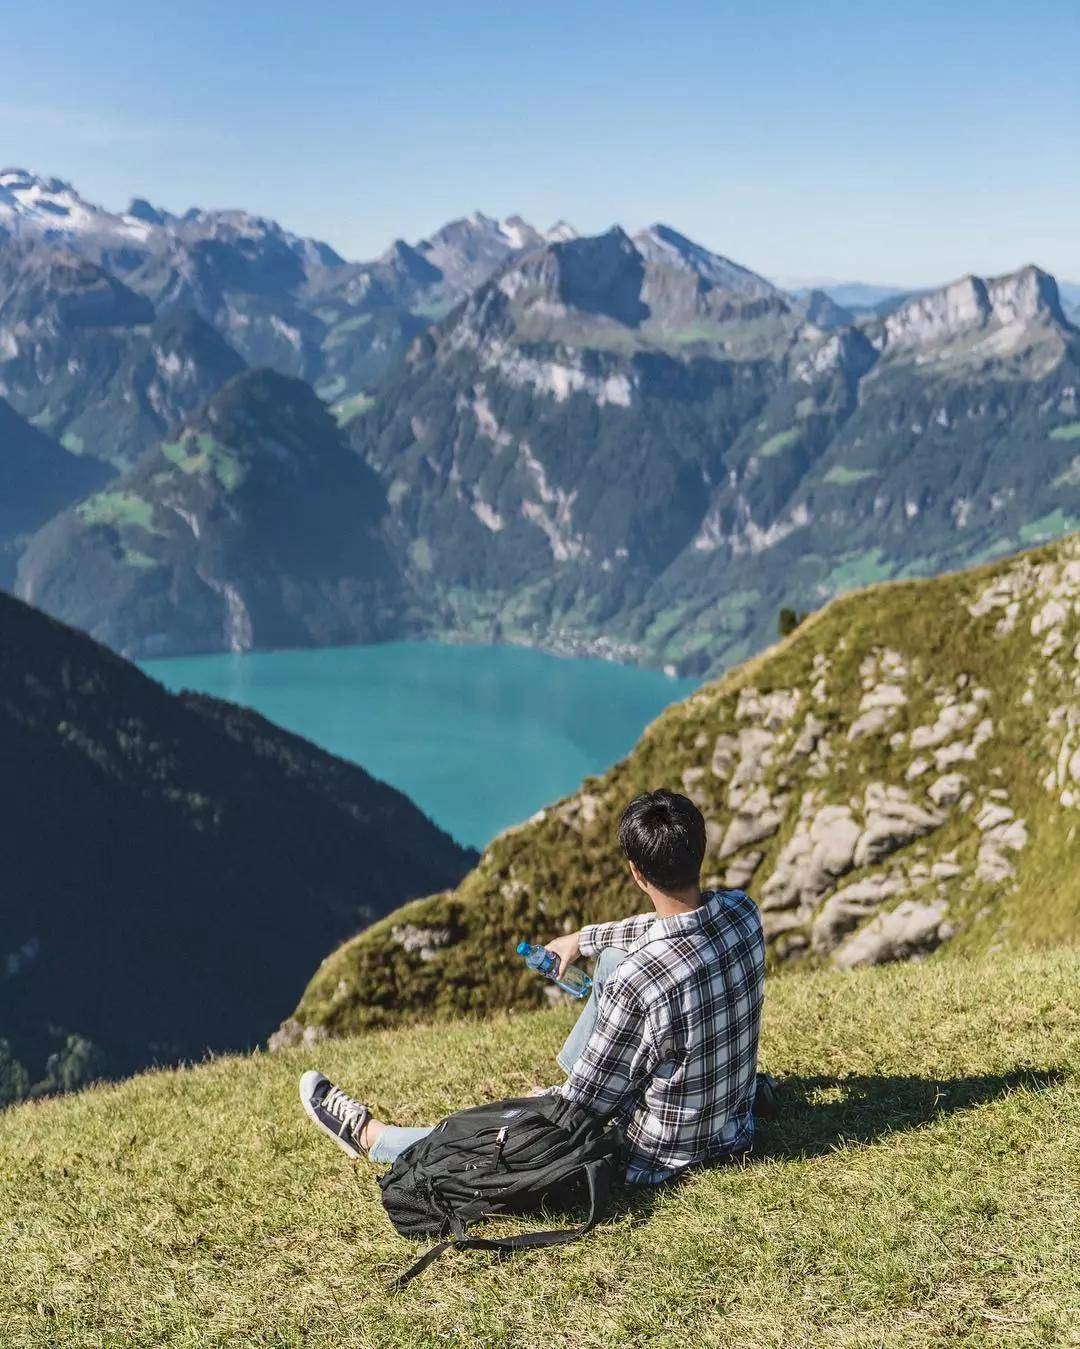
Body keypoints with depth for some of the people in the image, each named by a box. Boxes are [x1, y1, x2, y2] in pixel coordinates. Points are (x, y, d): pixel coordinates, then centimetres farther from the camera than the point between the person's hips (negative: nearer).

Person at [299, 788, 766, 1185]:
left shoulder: (636, 983, -36)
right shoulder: (741, 910, -14)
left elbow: (586, 1102, -20)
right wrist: (584, 937, 22)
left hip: (661, 1154, -7)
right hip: (733, 1126, 7)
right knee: (614, 953, 17)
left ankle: (371, 1136, 35)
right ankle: (569, 1070, 39)